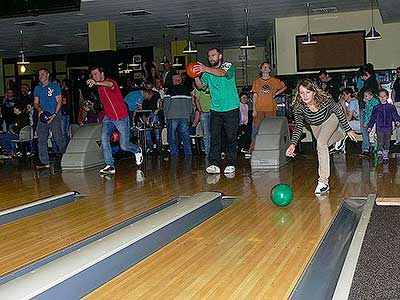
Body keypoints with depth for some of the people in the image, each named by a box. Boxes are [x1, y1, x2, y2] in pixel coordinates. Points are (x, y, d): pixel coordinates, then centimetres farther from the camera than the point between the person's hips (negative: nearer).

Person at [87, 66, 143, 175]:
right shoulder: (99, 87, 9)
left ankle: (137, 151, 34)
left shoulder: (110, 81, -15)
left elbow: (110, 84, -43)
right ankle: (110, 166, -15)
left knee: (124, 146, 0)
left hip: (121, 118, -6)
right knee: (104, 138, -19)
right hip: (108, 118, 6)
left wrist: (96, 83, -60)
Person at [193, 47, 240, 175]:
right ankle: (214, 164, -5)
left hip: (231, 108, -3)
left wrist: (206, 69, -39)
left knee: (231, 137, 1)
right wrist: (196, 77, -19)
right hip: (215, 109, 4)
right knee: (214, 137, -4)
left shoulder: (228, 66, -1)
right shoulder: (207, 72, 13)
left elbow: (223, 73, -24)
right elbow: (201, 86, 2)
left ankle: (231, 164, 8)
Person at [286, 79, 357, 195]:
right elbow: (298, 127, -33)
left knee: (321, 143, -27)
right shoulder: (298, 106, -35)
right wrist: (293, 144, -49)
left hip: (330, 119, -4)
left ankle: (323, 182, -24)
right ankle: (341, 136, 65)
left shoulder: (325, 99, -39)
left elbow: (339, 112, -23)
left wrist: (348, 130, -14)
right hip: (315, 125, 4)